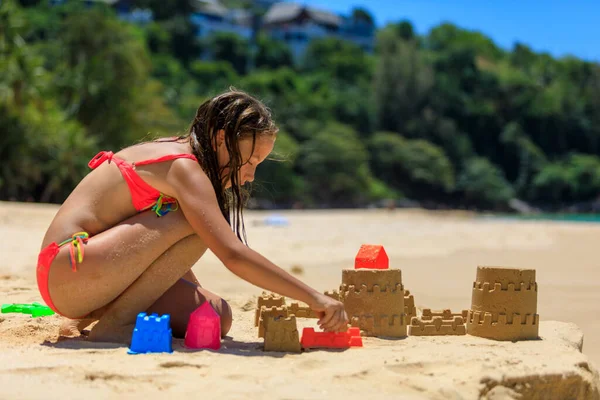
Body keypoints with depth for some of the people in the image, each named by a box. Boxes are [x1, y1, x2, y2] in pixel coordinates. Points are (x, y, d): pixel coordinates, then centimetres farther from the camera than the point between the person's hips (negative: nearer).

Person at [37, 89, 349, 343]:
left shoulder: (175, 154, 11)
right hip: (67, 268, -9)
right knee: (194, 225, -24)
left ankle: (93, 314, 8)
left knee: (216, 317, -2)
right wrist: (313, 298, -27)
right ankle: (113, 323, -17)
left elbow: (172, 256, 19)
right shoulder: (183, 168, -18)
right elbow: (233, 255, -29)